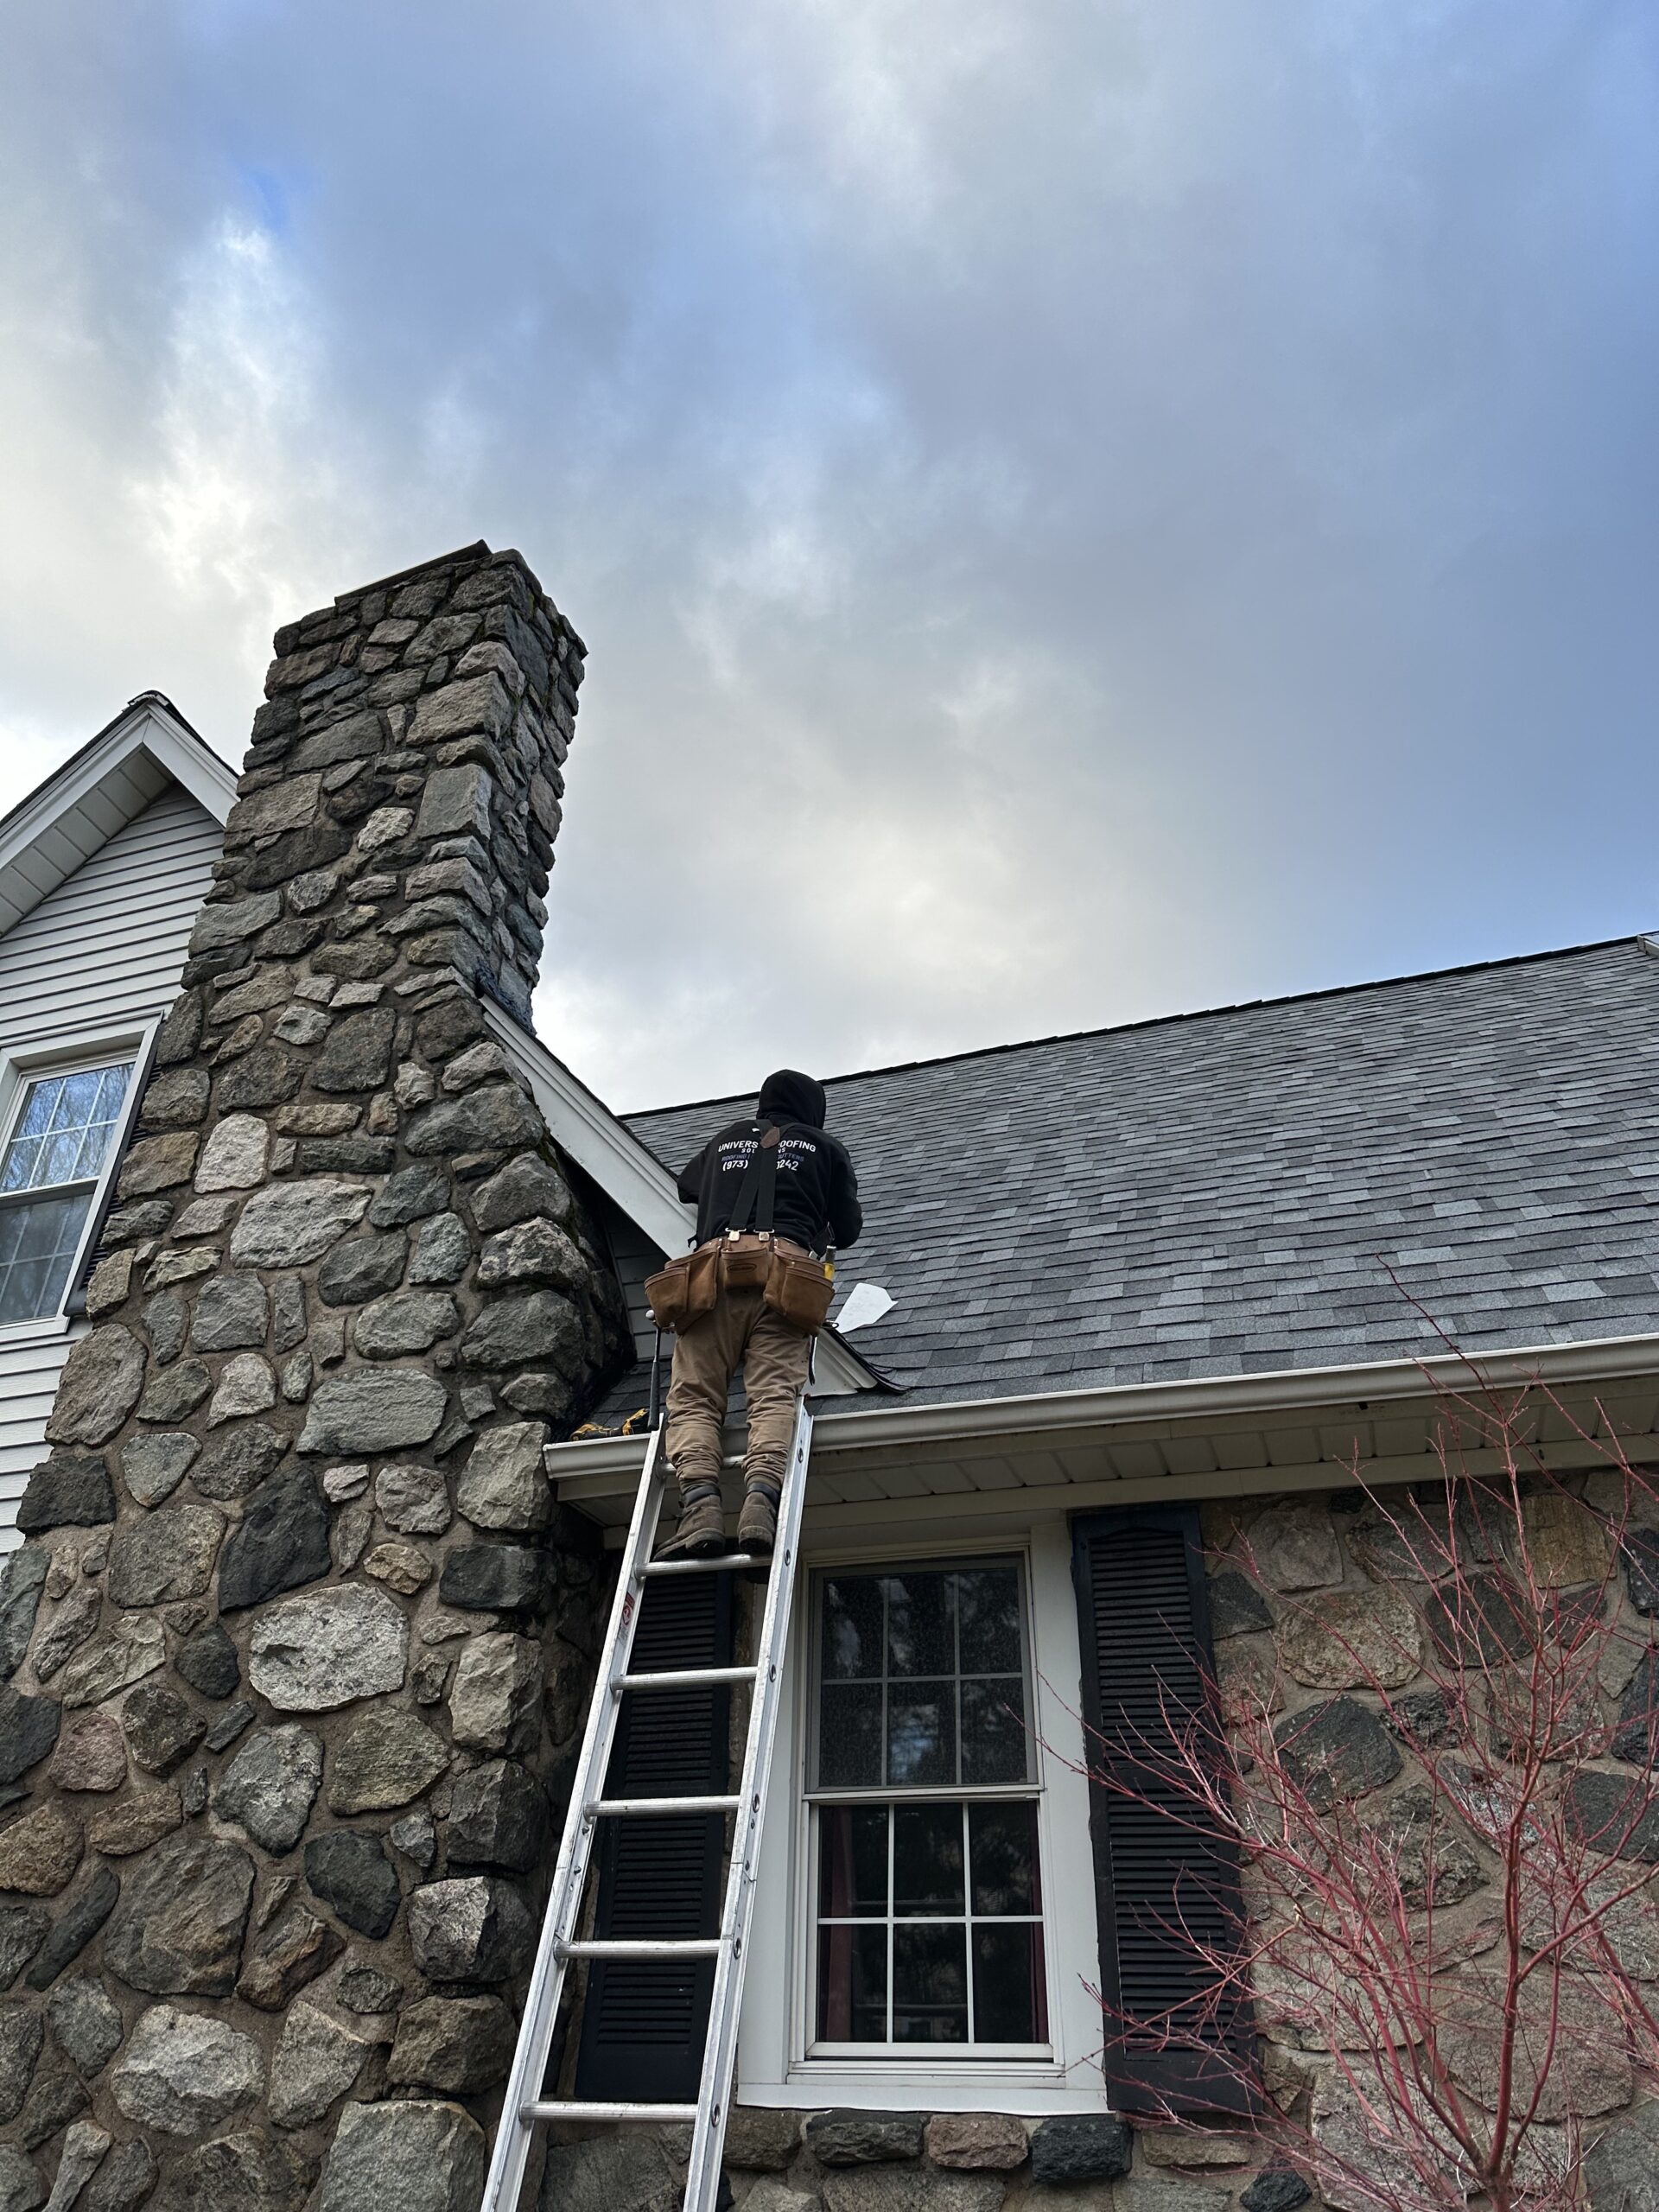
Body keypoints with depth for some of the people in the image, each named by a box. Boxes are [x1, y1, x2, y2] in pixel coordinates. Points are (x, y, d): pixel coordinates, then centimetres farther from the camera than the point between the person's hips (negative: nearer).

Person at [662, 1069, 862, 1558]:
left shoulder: (725, 1141, 32)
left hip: (714, 1270, 1)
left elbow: (686, 1185, 52)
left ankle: (699, 1502, -27)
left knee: (693, 1397, -4)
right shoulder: (824, 1148, 25)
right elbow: (848, 1230, 26)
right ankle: (761, 1498, -36)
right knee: (775, 1395, -12)